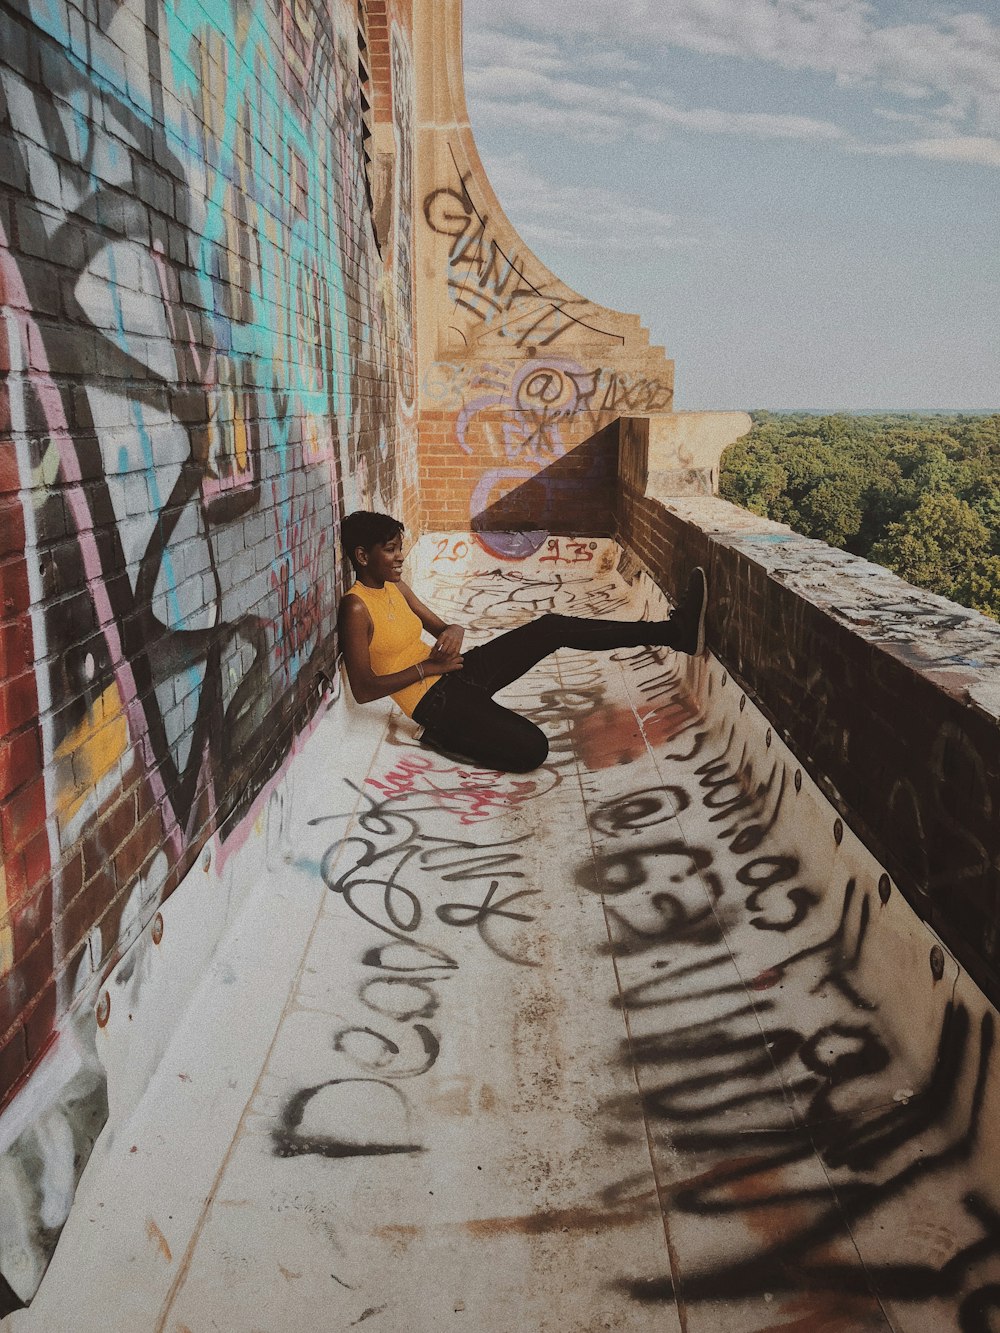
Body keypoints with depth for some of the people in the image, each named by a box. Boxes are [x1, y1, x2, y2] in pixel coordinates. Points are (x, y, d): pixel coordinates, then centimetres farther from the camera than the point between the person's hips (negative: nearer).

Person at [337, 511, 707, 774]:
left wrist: (453, 632, -8)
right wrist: (427, 667, -20)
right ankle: (444, 738, -4)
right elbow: (363, 689, -21)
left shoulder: (395, 587, 11)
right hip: (434, 699, -9)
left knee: (551, 628, -4)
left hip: (457, 671, 9)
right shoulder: (356, 607, -16)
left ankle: (675, 631, -5)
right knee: (531, 749, -28)